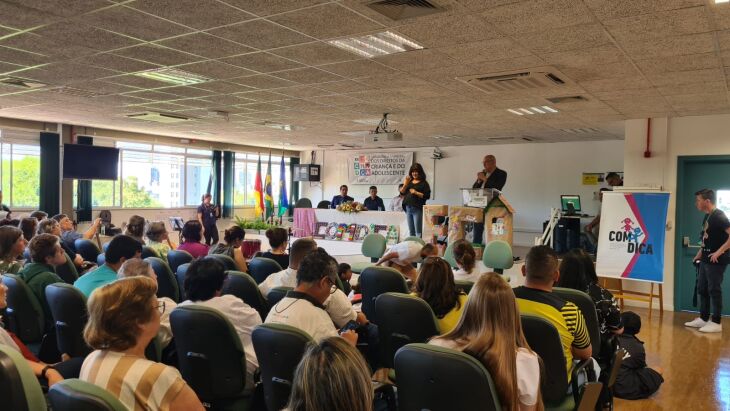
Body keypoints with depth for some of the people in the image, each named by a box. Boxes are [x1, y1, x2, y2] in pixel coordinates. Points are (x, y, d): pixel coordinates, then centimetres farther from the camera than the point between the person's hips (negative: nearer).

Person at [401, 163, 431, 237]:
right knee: (411, 231, 12)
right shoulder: (409, 181, 15)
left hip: (417, 209, -6)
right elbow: (402, 192, 10)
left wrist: (416, 193, -17)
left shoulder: (424, 183, -1)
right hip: (408, 208, 6)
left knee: (418, 231, -8)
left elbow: (427, 196, -8)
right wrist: (405, 184, -5)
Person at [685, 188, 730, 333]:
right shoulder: (707, 217, 11)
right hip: (706, 260, 9)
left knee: (714, 290, -1)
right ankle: (703, 319, 24)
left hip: (716, 261, -9)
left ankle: (716, 323, 8)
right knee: (702, 289, 14)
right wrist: (700, 253, 17)